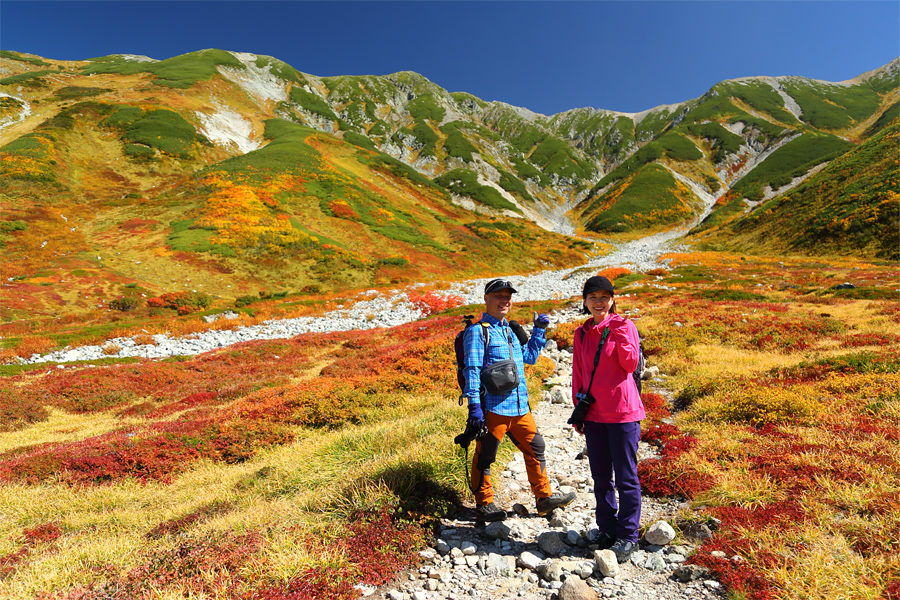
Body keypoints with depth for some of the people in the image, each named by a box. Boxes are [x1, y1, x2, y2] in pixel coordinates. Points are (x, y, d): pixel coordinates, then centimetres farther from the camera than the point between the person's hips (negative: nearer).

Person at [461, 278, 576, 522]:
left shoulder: (511, 330, 17)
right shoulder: (477, 331, -7)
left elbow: (529, 357, 28)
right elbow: (472, 370, -12)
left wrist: (539, 331, 20)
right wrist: (474, 405, -18)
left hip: (520, 406, 8)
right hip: (492, 407, -8)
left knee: (535, 448, 15)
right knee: (484, 457, 4)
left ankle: (544, 497, 30)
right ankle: (483, 504, 21)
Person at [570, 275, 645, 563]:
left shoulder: (624, 326, -4)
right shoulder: (581, 333, 9)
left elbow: (631, 364, -15)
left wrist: (619, 334, -26)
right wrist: (577, 409, 13)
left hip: (622, 412, -5)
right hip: (593, 412, 5)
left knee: (626, 477, 4)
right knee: (600, 477, 14)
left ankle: (628, 536, 18)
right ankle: (607, 529, 30)